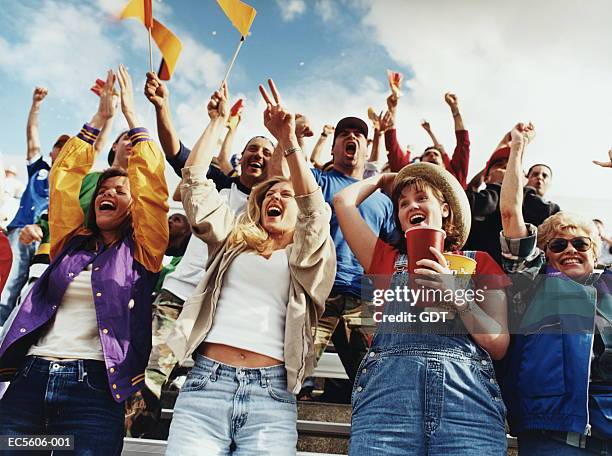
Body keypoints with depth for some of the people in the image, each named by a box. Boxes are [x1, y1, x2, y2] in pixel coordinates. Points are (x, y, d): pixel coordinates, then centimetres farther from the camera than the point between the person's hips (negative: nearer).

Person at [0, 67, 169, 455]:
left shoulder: (140, 250, 6)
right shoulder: (72, 242, 15)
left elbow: (152, 181, -3)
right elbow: (64, 174, 15)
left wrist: (131, 115, 4)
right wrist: (101, 118, 15)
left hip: (93, 388, -3)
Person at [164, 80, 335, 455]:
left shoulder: (309, 259, 13)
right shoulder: (232, 238, 21)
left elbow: (316, 213, -6)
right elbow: (195, 182, 13)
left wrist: (288, 143, -15)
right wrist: (218, 121, 15)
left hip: (271, 393, -1)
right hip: (206, 382, 2)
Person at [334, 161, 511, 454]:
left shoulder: (479, 262, 21)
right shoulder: (386, 258, 23)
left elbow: (499, 345, 12)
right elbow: (343, 201, 22)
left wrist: (458, 296, -4)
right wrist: (382, 180, 39)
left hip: (468, 390, 0)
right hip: (388, 385, 1)